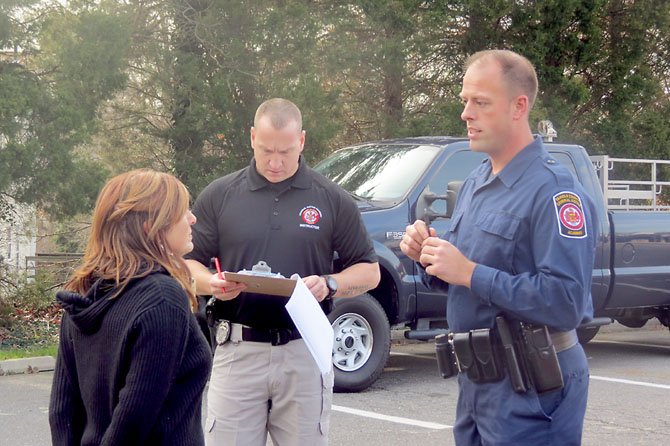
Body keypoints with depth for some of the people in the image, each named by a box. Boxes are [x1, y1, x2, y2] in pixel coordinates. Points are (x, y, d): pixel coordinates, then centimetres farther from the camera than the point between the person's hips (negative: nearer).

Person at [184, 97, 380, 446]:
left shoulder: (333, 200, 5)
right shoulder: (219, 196, 5)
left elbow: (369, 271, 9)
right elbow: (187, 265, 9)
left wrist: (329, 284, -11)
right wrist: (212, 284, -13)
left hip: (305, 352, 0)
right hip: (238, 350, 0)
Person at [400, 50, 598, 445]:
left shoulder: (553, 191, -17)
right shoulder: (475, 183, 12)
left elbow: (567, 302, -26)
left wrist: (469, 272, -24)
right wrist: (429, 256, -2)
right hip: (476, 380, 9)